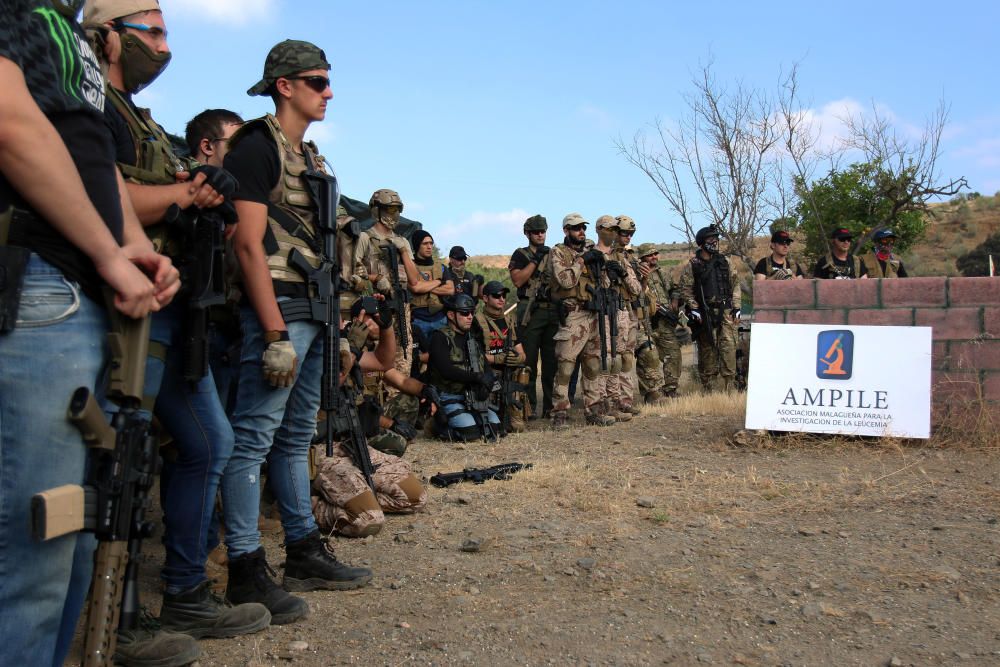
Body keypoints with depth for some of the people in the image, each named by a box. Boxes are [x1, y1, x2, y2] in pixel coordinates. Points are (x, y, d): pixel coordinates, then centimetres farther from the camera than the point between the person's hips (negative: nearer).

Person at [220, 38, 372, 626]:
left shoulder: (312, 158, 20)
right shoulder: (258, 146, -6)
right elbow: (249, 244, -15)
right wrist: (276, 334, -20)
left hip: (316, 313, 9)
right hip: (278, 309, -9)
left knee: (297, 436, 13)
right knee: (255, 436, -5)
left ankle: (305, 554, 23)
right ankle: (246, 571, 2)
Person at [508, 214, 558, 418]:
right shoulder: (520, 255, 5)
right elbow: (517, 280, -10)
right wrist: (535, 260, -12)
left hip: (553, 312, 4)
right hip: (530, 313, -4)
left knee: (552, 362, 5)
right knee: (529, 361, -3)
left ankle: (550, 407, 11)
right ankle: (528, 407, 2)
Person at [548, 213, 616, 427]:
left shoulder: (591, 251, 17)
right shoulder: (558, 253, -1)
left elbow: (605, 285, 15)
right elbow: (565, 280, -16)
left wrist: (600, 266, -2)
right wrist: (582, 260, -13)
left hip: (594, 315, 7)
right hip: (572, 316, -6)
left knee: (593, 365, 10)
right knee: (564, 366, -9)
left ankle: (594, 410, 18)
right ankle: (560, 413, -4)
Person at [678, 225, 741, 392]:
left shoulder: (726, 262, 11)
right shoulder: (692, 265, 0)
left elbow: (735, 285, 14)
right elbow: (685, 289, -1)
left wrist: (736, 307, 7)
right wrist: (694, 309, -9)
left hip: (726, 311, 2)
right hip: (704, 314, -2)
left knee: (728, 347, -7)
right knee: (707, 351, 2)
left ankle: (729, 388, -2)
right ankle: (710, 389, 10)